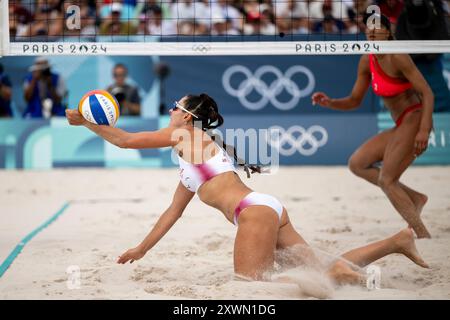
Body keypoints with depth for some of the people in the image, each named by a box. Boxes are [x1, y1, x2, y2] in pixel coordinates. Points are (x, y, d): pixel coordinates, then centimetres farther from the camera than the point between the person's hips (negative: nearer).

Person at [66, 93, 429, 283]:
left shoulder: (186, 135, 3)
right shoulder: (191, 159, 29)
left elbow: (125, 140, 2)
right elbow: (173, 212, 33)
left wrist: (85, 121, 9)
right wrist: (142, 249, 34)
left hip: (256, 210, -9)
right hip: (268, 211, 9)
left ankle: (336, 275, -23)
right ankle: (396, 241, 5)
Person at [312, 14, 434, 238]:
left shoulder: (397, 58, -17)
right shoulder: (367, 62, 7)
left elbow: (427, 93, -20)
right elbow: (354, 101, 14)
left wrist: (424, 129, -31)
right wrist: (329, 103, -5)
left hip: (415, 119, -9)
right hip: (401, 126, 9)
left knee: (386, 180, -11)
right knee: (357, 164, 8)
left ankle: (423, 235, -7)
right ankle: (414, 198, 9)